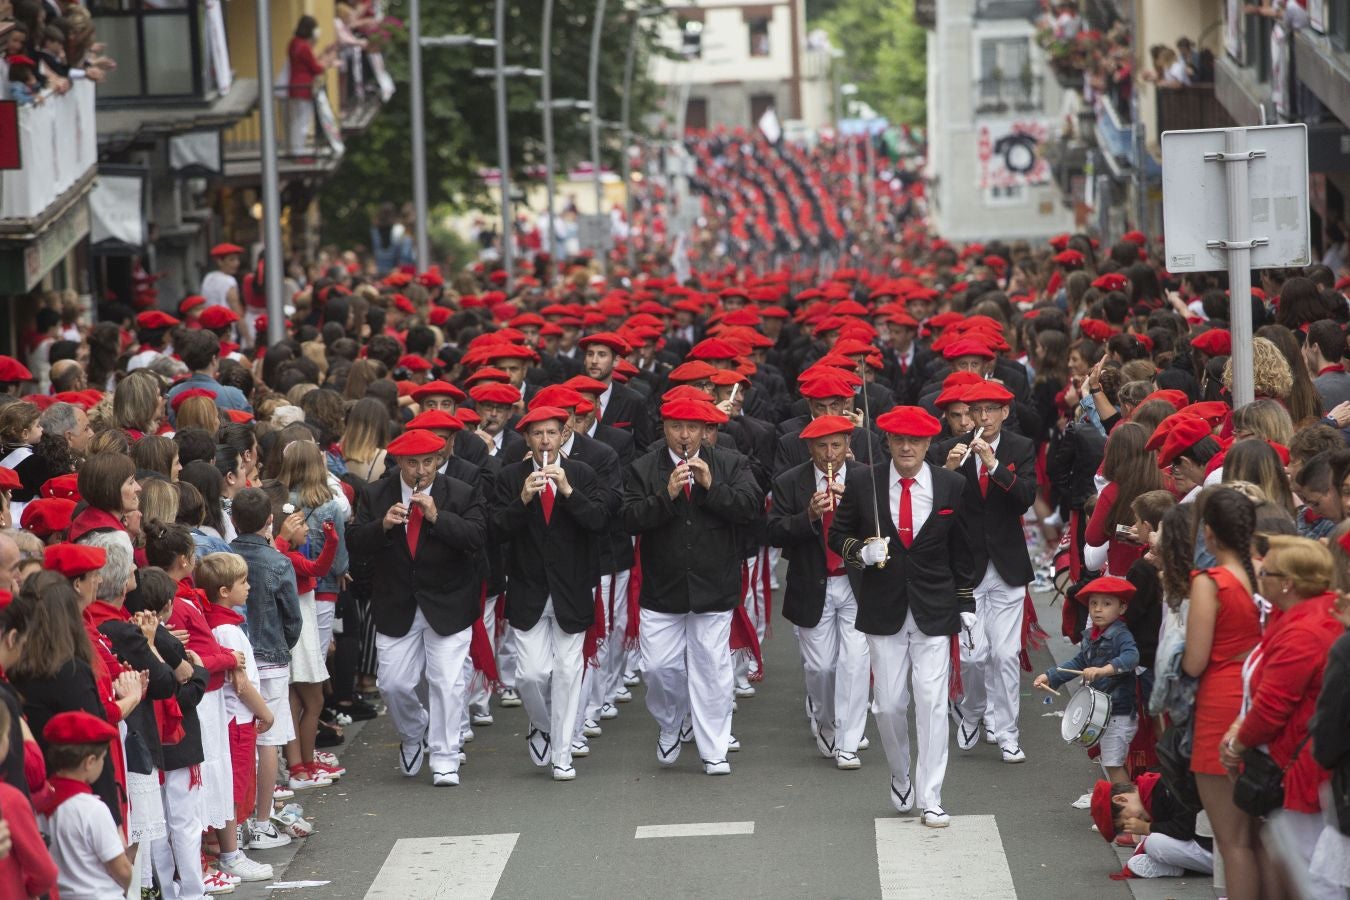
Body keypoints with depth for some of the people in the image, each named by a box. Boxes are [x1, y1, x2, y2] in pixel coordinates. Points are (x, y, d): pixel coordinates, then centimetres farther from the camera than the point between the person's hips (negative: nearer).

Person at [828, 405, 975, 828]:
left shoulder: (951, 487, 0)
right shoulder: (863, 485, -2)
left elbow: (962, 551, 7)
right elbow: (838, 536, 7)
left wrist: (966, 605, 5)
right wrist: (862, 552, -14)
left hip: (935, 612, -1)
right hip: (884, 611, 1)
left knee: (932, 702, -6)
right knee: (889, 705, 4)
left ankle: (930, 799, -1)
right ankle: (901, 778, 30)